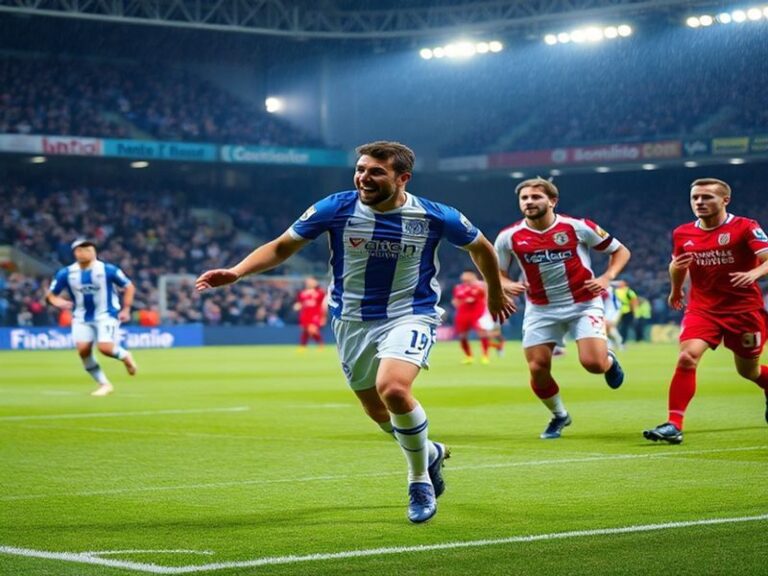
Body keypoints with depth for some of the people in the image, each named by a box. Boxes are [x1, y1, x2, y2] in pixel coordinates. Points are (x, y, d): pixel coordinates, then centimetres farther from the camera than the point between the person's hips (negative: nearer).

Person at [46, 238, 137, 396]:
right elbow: (50, 295, 3)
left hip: (107, 315, -3)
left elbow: (129, 287, -1)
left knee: (105, 347, -23)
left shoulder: (107, 270, -11)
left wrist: (125, 309, -8)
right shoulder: (66, 274, -5)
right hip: (82, 318, 3)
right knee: (83, 349, -15)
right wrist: (58, 302, -19)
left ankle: (125, 356, 14)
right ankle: (104, 384, 3)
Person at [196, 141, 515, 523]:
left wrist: (496, 295, 19)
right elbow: (281, 247, -5)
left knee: (393, 389, -29)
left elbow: (480, 247, 6)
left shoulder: (435, 217, -14)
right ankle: (428, 452, 46)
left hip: (410, 315, -3)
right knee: (376, 410, 13)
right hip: (352, 321, 3)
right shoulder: (336, 209, -13)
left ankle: (420, 480, -6)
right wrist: (236, 272, -20)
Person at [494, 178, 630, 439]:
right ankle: (559, 416, 23)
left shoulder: (577, 227, -11)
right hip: (541, 309, 2)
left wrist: (607, 277, -16)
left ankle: (610, 361, 22)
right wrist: (507, 284, -14)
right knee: (538, 369, -7)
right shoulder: (509, 237, -7)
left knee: (593, 363, -19)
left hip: (583, 303, -2)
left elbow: (620, 251, 0)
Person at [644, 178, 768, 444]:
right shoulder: (682, 233, 4)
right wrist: (675, 288, 9)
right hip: (702, 308, 2)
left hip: (744, 309, -2)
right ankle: (674, 425, -21)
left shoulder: (745, 228, -10)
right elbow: (677, 265, 24)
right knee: (687, 357, -21)